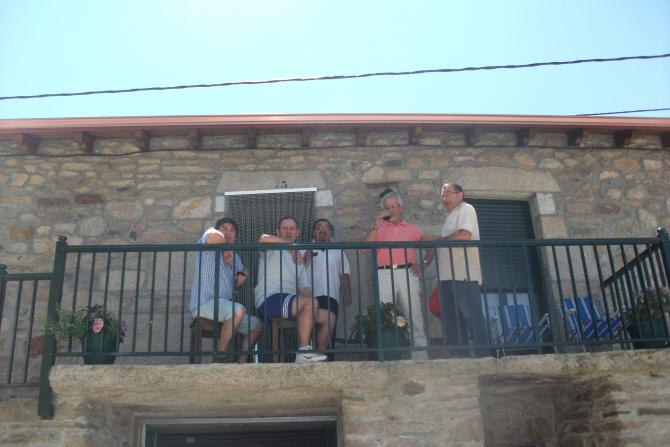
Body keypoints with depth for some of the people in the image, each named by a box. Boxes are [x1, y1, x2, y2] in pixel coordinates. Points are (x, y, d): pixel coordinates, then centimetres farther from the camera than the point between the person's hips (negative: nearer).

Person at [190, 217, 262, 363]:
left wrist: (242, 276, 2)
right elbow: (214, 236, -28)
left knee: (255, 325, 6)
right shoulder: (208, 248, -2)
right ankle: (221, 356, -26)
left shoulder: (234, 256, 22)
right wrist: (226, 249, -12)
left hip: (224, 305, 9)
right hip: (204, 303, -9)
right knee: (238, 310, -33)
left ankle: (242, 362, 5)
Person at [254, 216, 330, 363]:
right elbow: (264, 238, -21)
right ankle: (303, 352, -31)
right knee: (311, 302, -29)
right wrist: (292, 247, -17)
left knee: (327, 316, -1)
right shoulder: (273, 249, 6)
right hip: (269, 301, -8)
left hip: (291, 304, 8)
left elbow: (304, 289, 18)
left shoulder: (299, 261, 28)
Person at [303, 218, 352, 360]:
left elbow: (344, 276, 18)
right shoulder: (305, 251, 18)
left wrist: (347, 295, 4)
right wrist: (305, 260, -10)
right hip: (310, 297, -2)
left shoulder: (338, 252, 25)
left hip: (331, 297, 2)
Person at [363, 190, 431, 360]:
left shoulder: (412, 228, 18)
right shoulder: (378, 228, 16)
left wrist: (423, 263, 4)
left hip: (407, 273, 0)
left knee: (415, 318, -3)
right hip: (384, 274, 0)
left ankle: (420, 357, 0)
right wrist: (375, 226, -5)